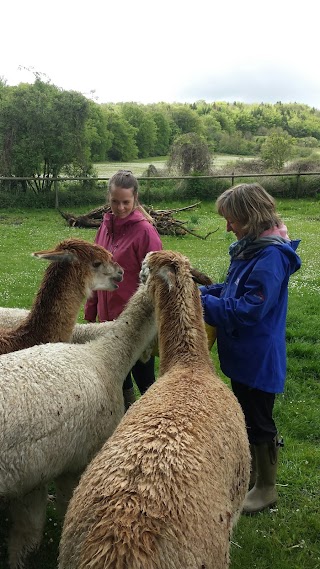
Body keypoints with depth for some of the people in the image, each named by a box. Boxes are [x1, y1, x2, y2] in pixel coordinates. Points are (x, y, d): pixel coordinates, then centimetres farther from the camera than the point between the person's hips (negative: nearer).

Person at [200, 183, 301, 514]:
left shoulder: (271, 256, -25)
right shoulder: (249, 248, 5)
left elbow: (249, 310, -28)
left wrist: (204, 304, -21)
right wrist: (204, 292, -2)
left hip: (259, 358, -9)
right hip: (242, 354, 9)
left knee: (259, 420, 7)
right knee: (245, 414, 23)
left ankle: (266, 487, 28)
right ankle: (253, 469, 43)